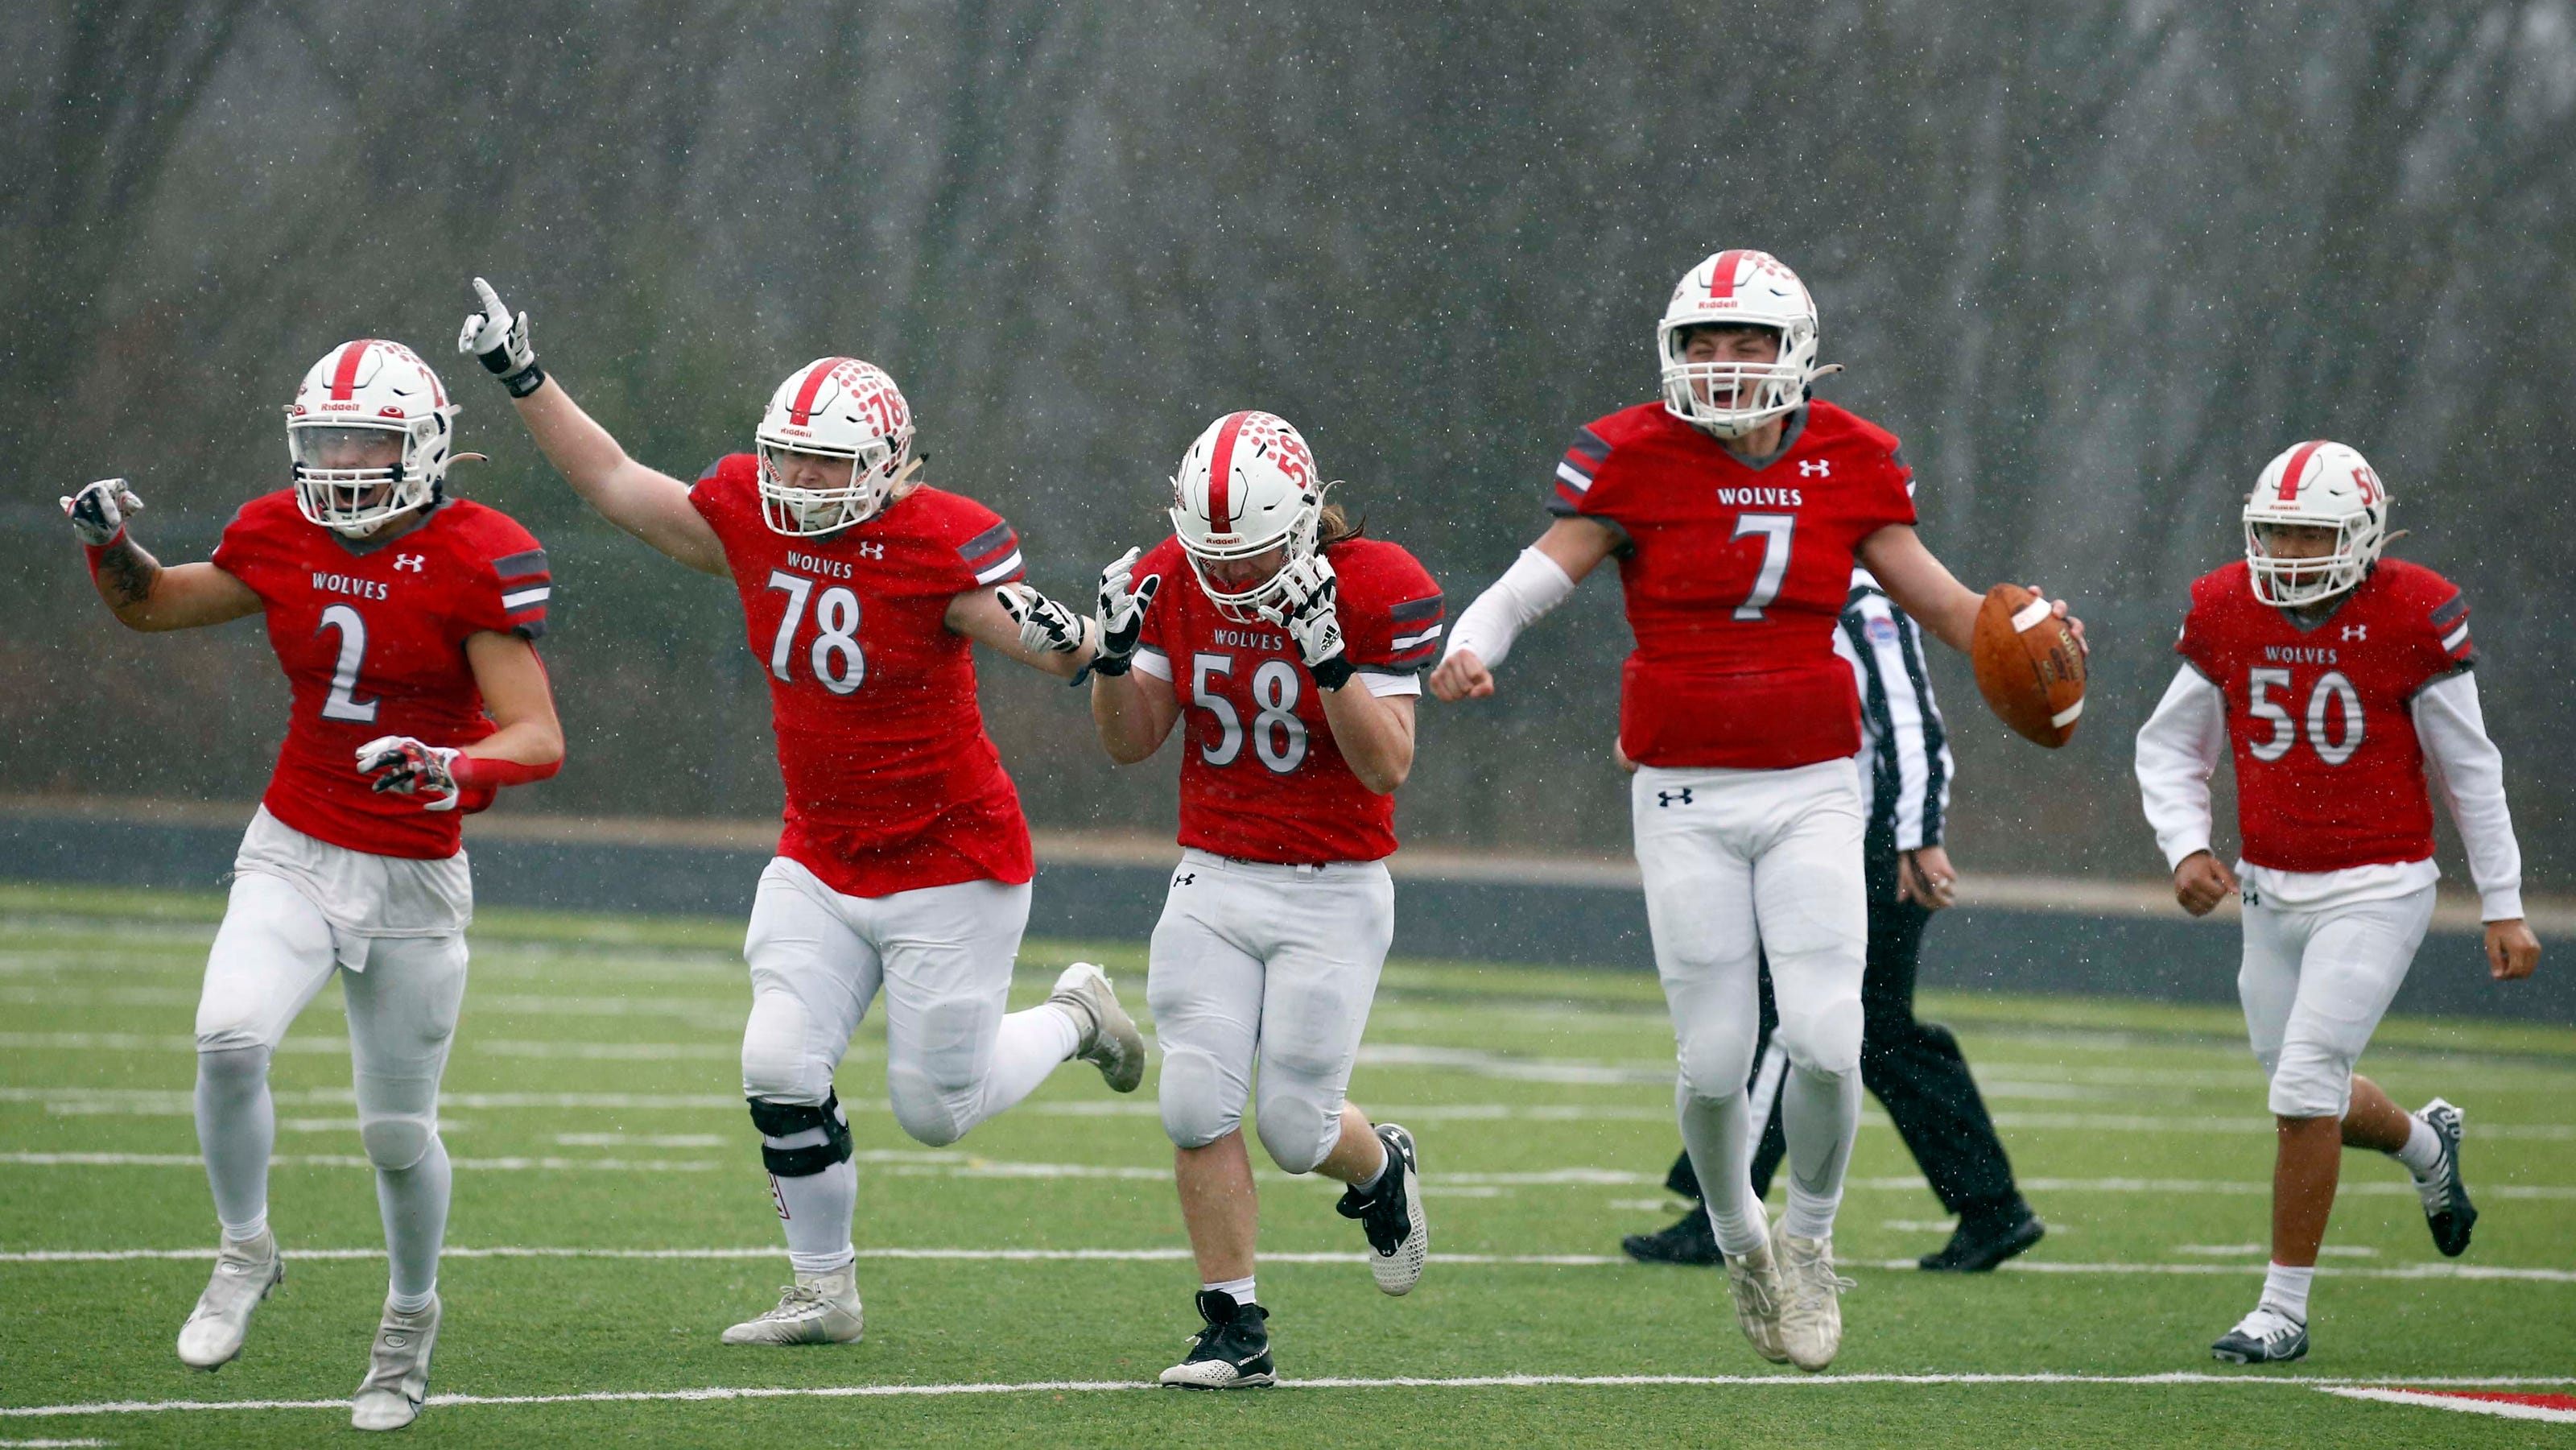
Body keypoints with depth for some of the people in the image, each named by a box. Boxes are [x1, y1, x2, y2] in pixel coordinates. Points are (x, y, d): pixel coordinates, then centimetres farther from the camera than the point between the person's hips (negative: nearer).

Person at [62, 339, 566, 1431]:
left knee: (397, 1131, 5)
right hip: (293, 856, 2)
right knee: (229, 1039, -24)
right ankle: (245, 1253, 1)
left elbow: (538, 739, -17)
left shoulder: (480, 561, -14)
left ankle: (410, 1319, 33)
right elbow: (153, 606, 17)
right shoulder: (280, 539, -1)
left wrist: (452, 770, -37)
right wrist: (108, 543, -4)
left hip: (414, 880, -2)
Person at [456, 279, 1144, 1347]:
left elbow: (1054, 650, -24)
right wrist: (524, 380, 4)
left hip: (950, 866, -5)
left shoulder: (939, 545, -21)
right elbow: (616, 486, 7)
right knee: (780, 1069, -5)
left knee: (936, 1108, 3)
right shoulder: (750, 514, -5)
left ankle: (1075, 1017, 33)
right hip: (821, 863, 5)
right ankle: (826, 1291, 12)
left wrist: (1068, 639, -47)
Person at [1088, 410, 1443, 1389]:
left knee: (1296, 1125, -4)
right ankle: (1235, 1327, 2)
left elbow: (1388, 767, -18)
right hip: (1214, 883, 4)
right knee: (1198, 1107, -8)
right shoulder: (1172, 582, -2)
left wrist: (1329, 656, -32)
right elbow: (1130, 745, 4)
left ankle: (1380, 1170, 32)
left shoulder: (1373, 590, -15)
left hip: (1333, 895, -4)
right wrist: (1115, 652, -16)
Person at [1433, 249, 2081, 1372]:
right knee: (1716, 1061, -2)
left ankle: (1811, 1235, 14)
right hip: (1686, 800, -1)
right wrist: (1471, 648, -29)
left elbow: (1931, 595, 10)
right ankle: (1739, 1239, 27)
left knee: (1824, 1039, -13)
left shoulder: (1852, 466, 1)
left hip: (1810, 790, 1)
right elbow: (1535, 580, -9)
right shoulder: (1634, 460, -6)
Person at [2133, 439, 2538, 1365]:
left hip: (2376, 891, -5)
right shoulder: (2227, 614, -3)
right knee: (2310, 1095, 14)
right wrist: (2186, 847, -9)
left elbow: (2469, 770, -3)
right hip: (2272, 893, 5)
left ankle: (2285, 1307, 0)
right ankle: (2427, 1144, 48)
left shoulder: (2411, 620, -12)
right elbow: (2169, 748, 9)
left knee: (2303, 1089, -13)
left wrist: (2503, 908, -1)